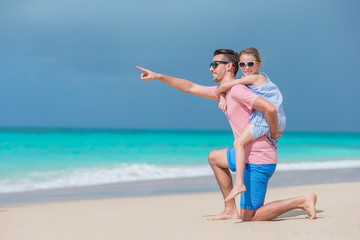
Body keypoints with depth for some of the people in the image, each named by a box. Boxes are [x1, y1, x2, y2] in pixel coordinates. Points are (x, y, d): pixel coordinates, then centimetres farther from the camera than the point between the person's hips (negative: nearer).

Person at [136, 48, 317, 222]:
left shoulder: (236, 90, -16)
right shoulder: (223, 92, 16)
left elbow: (269, 109, -27)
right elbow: (190, 87, 23)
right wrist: (158, 76, 21)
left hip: (258, 161, -9)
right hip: (250, 155, 9)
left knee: (249, 218, -4)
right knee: (214, 157, 29)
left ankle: (302, 201, -5)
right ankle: (230, 210, 22)